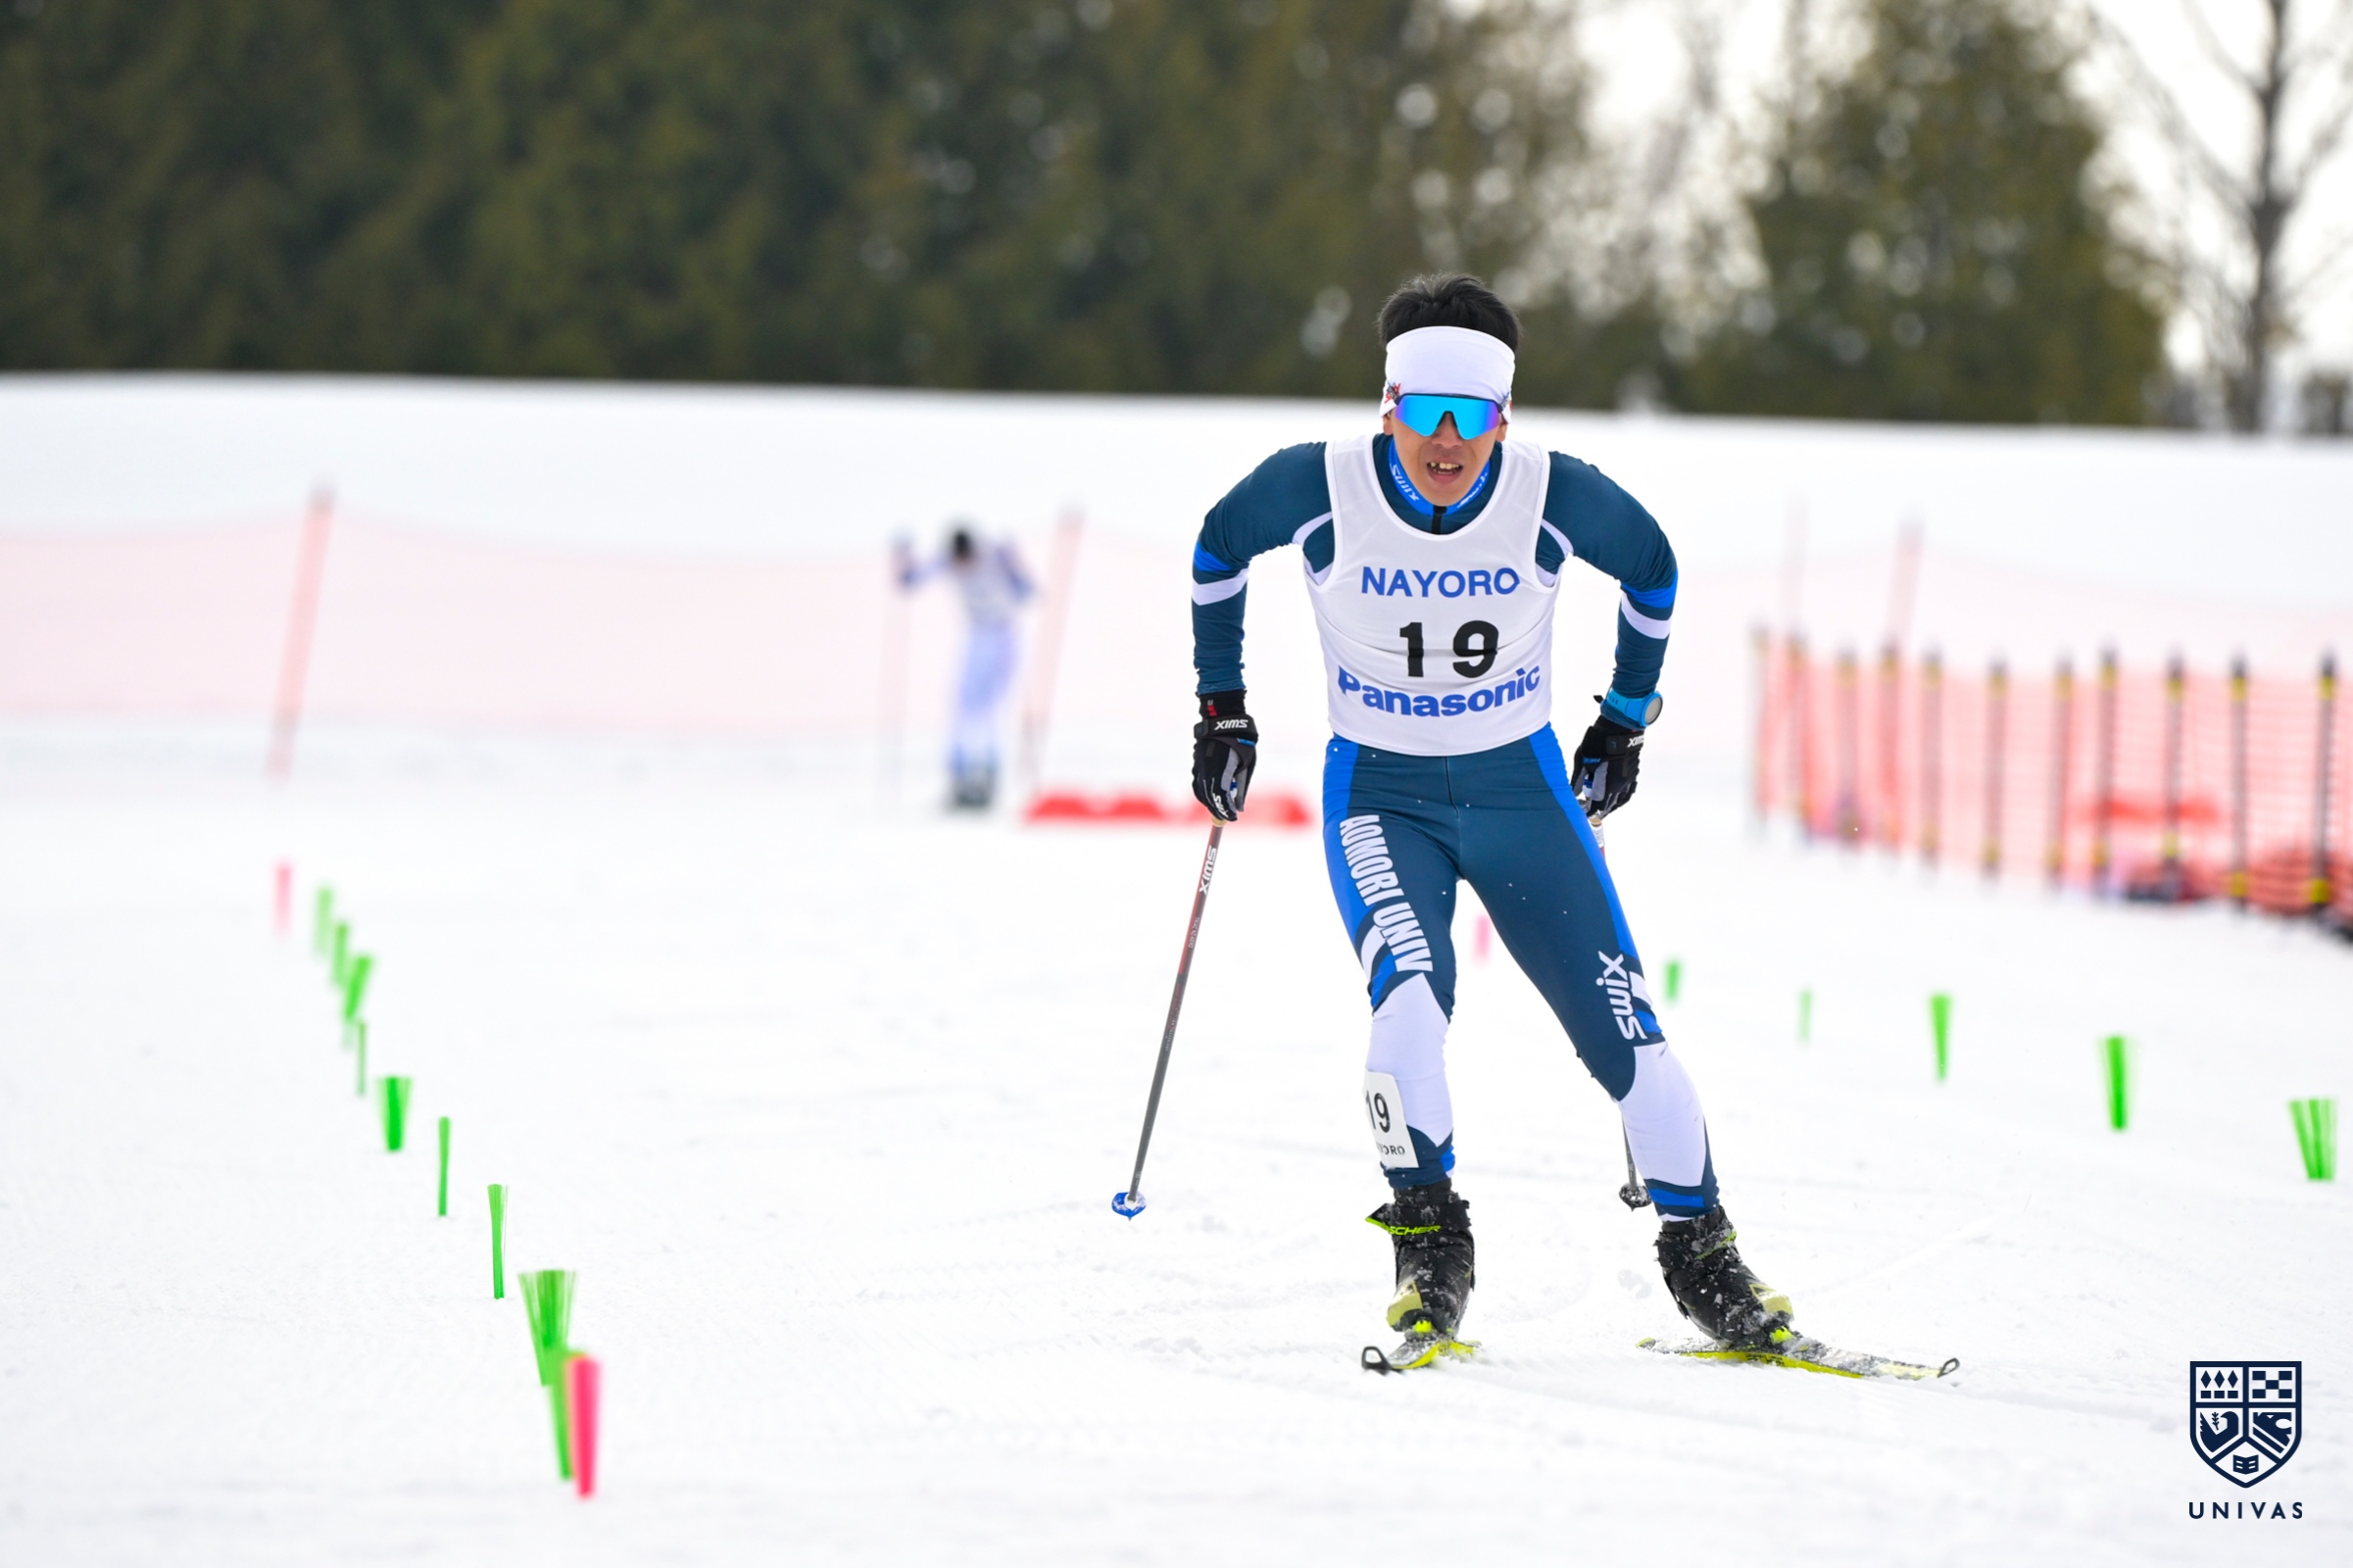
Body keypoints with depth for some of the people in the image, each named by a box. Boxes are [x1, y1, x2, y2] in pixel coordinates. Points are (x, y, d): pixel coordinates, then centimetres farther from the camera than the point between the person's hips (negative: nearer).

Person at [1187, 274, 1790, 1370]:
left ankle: (1703, 1261, 10)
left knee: (1623, 1029, -5)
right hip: (1379, 795, -1)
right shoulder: (1319, 487, -16)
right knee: (1410, 998, -28)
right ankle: (1429, 1248, -12)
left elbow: (1651, 568, 7)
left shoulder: (1554, 495, -15)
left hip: (1523, 788, 1)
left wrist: (1627, 720, 13)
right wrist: (1222, 708, 8)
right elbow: (1219, 549, 6)